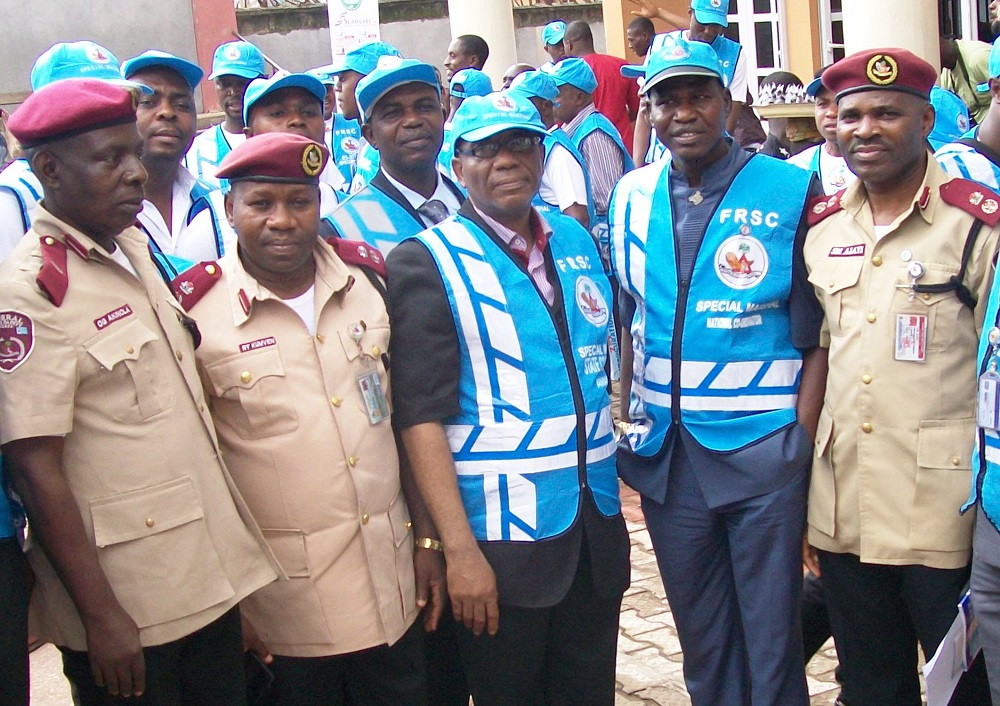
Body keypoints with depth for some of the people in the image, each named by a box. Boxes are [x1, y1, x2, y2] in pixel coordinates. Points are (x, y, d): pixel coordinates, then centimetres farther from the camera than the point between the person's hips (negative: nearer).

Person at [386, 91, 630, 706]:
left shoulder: (577, 241, 10)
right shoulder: (427, 262, -7)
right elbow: (421, 415, -13)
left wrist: (620, 463, 10)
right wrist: (459, 548, -17)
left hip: (597, 521, 5)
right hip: (500, 534, -5)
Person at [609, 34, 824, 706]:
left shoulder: (792, 190, -7)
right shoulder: (632, 195, 5)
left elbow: (821, 330, -6)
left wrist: (801, 441, -11)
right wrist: (626, 417, 6)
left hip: (763, 450, -4)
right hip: (664, 450, 4)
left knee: (772, 637, 8)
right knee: (699, 637, 18)